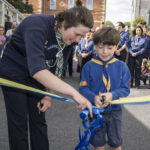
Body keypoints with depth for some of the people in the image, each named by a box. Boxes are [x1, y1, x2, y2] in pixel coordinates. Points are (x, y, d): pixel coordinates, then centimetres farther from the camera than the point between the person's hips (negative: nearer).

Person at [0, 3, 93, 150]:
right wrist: (74, 92, -52)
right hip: (12, 70, -6)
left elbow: (56, 67, -1)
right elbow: (37, 70, -48)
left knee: (39, 120, 8)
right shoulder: (37, 26, -35)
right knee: (19, 122, -1)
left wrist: (49, 95, -8)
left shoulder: (65, 37, -13)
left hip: (34, 72, 6)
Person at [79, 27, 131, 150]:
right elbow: (83, 89, -10)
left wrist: (112, 95, -26)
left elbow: (125, 89, -7)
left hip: (115, 111, 1)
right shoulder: (89, 66, -9)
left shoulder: (121, 66, -6)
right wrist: (94, 98, -29)